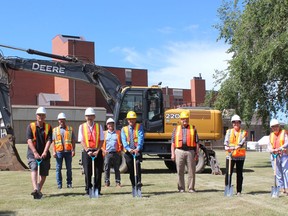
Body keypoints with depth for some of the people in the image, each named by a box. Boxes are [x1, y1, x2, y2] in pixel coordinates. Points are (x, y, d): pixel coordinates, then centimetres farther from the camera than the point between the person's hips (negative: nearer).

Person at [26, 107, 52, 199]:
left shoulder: (48, 127, 5)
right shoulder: (30, 126, 1)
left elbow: (49, 140, -6)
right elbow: (29, 140, -9)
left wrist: (45, 152, -21)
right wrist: (35, 152, -21)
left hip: (44, 154, 3)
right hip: (33, 153, -3)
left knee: (44, 174, 6)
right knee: (34, 168, -25)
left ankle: (39, 190, 24)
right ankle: (35, 189, -38)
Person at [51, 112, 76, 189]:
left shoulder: (70, 129, 11)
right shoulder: (55, 130, 10)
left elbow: (73, 141, 10)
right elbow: (53, 141, 7)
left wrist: (73, 150, 0)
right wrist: (54, 151, -3)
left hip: (68, 151, 0)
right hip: (59, 151, 0)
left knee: (69, 168, 5)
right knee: (58, 168, 0)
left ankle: (69, 183, 14)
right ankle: (59, 184, 7)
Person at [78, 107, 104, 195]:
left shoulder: (98, 126, 7)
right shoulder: (82, 126, 5)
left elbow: (101, 140, 3)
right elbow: (81, 141, 0)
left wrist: (97, 151, -9)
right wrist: (88, 151, -12)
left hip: (97, 152, 1)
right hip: (87, 152, -1)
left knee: (98, 172, 1)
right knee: (87, 172, 0)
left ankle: (97, 190, 10)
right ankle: (88, 190, 9)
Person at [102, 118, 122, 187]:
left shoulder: (118, 133, 11)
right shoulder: (104, 133, 11)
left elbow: (121, 142, 11)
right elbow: (101, 143, 10)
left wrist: (120, 150, -2)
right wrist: (103, 150, -4)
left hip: (116, 153, 0)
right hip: (107, 153, 0)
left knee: (117, 169, 4)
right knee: (107, 168, -1)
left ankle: (118, 182, 10)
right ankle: (107, 182, 7)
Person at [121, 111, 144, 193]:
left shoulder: (139, 127, 7)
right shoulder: (124, 129, 12)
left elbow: (141, 138, -7)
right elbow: (124, 141, -1)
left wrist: (138, 148, -23)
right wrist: (128, 149, -20)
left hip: (137, 151, -2)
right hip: (128, 152, 3)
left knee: (137, 163, -28)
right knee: (131, 170, 5)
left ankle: (139, 182, -26)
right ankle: (134, 186, 15)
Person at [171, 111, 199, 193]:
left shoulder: (193, 129, 10)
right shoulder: (176, 129, 12)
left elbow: (196, 142, 7)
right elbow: (173, 142, 8)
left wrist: (197, 154, -1)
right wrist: (172, 154, -1)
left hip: (190, 151, 0)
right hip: (179, 151, 0)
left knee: (192, 171, 1)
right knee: (180, 171, 4)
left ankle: (191, 188, 10)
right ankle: (181, 188, 13)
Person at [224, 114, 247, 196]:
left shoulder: (243, 133, 4)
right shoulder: (228, 131, 11)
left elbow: (242, 143, -11)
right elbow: (226, 141, -2)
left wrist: (235, 147, -29)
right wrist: (226, 147, -23)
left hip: (240, 156, -1)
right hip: (230, 155, 1)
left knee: (239, 174, 5)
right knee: (228, 173, -2)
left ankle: (239, 191, 13)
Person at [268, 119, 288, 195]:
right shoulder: (271, 135, 16)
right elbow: (269, 146, 12)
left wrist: (279, 148, -25)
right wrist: (271, 150, -11)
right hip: (274, 156, 4)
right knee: (278, 174, 5)